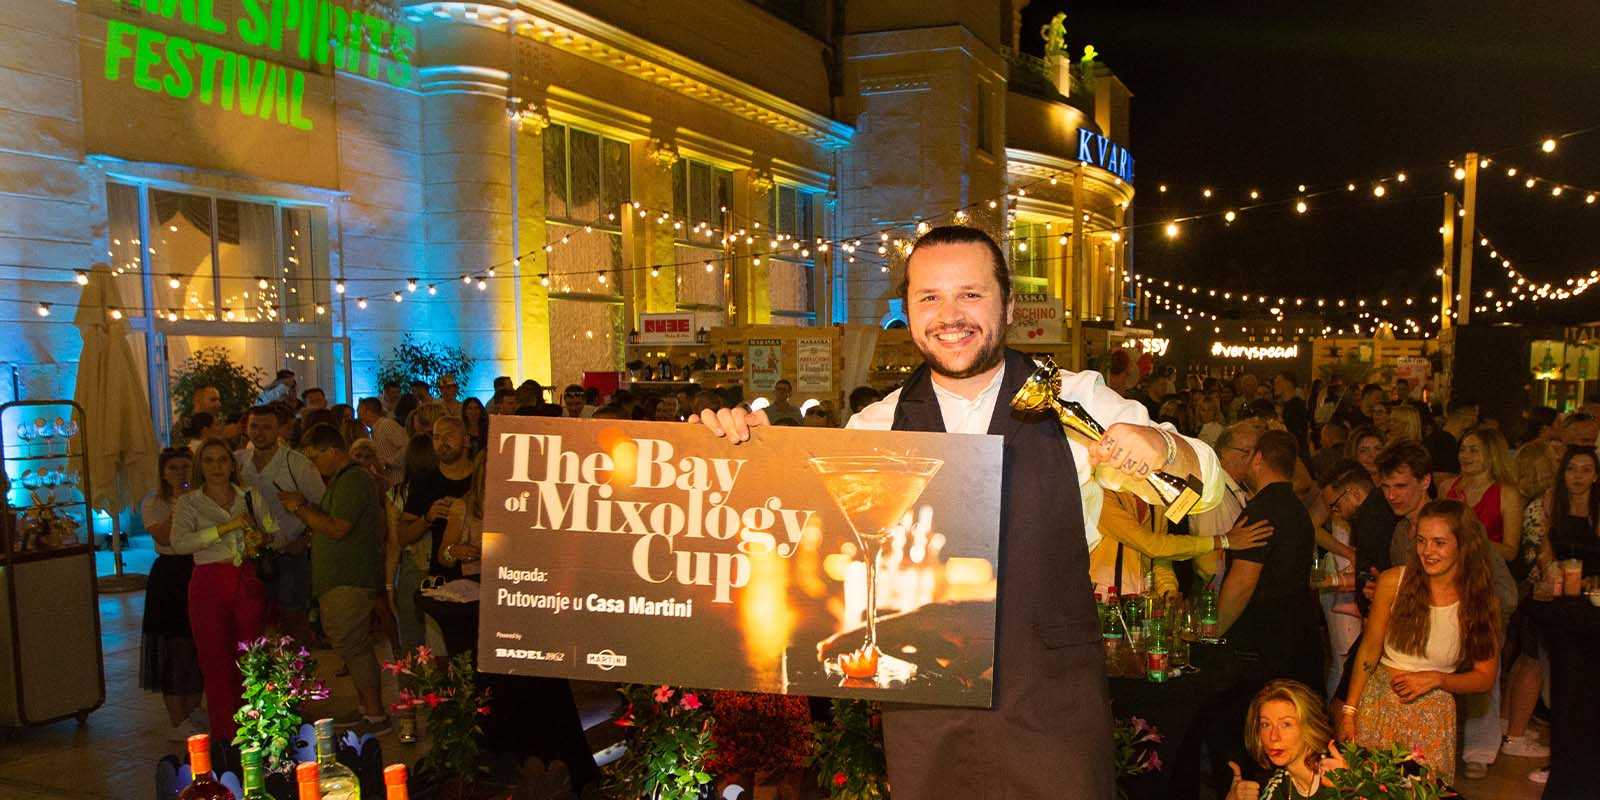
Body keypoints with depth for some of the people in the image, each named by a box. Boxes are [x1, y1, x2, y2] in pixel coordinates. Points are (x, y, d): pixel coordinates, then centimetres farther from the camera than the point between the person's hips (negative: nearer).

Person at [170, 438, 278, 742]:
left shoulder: (251, 497, 11)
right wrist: (226, 527, -20)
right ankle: (225, 737, 9)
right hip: (210, 584, -2)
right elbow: (180, 543, -13)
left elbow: (275, 532, 16)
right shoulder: (189, 503, 3)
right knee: (216, 662, 0)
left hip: (248, 582, 2)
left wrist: (263, 539, -6)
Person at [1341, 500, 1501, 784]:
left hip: (1432, 715, 0)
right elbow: (1369, 650, -2)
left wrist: (1436, 678, -15)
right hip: (1378, 701, 0)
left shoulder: (1482, 601, -5)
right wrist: (1349, 712, -5)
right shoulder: (1393, 581, -8)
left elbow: (1485, 678, 2)